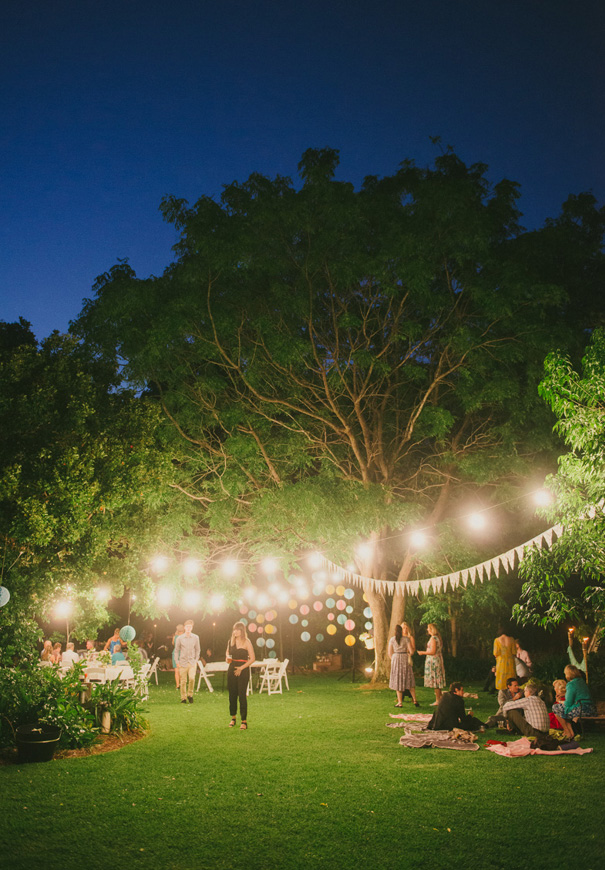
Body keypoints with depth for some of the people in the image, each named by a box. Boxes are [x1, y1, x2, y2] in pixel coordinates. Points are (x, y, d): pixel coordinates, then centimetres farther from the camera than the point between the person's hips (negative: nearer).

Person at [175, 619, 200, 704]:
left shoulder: (196, 638, 3)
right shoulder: (179, 638, 1)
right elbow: (176, 650, 8)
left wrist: (196, 660, 6)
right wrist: (177, 661, 2)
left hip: (192, 662, 0)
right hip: (183, 662, 0)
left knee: (192, 678, -17)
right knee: (183, 681, 1)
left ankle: (190, 694, 4)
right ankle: (183, 698, 14)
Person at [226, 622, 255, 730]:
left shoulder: (246, 643, -6)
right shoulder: (231, 641, 9)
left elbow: (252, 658, -9)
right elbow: (227, 653, 23)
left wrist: (241, 668, -16)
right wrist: (228, 659, -1)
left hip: (243, 670, -5)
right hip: (232, 669, 5)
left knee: (242, 695, -6)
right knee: (232, 694, 7)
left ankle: (244, 721, -1)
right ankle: (233, 717, 23)